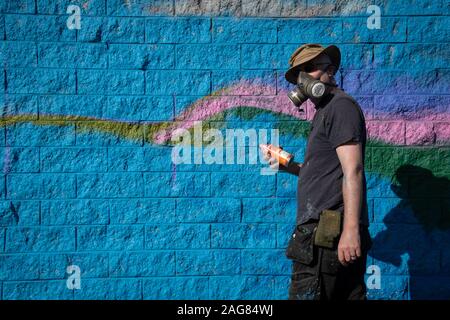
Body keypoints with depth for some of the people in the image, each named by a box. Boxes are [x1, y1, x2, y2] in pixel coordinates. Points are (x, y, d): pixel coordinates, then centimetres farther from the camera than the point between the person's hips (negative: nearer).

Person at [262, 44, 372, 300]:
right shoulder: (325, 111, 24)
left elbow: (353, 171, -16)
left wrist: (351, 228, -22)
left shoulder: (341, 106, -6)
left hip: (328, 231, -10)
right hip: (323, 228, 10)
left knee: (306, 294, -9)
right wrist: (287, 165, 15)